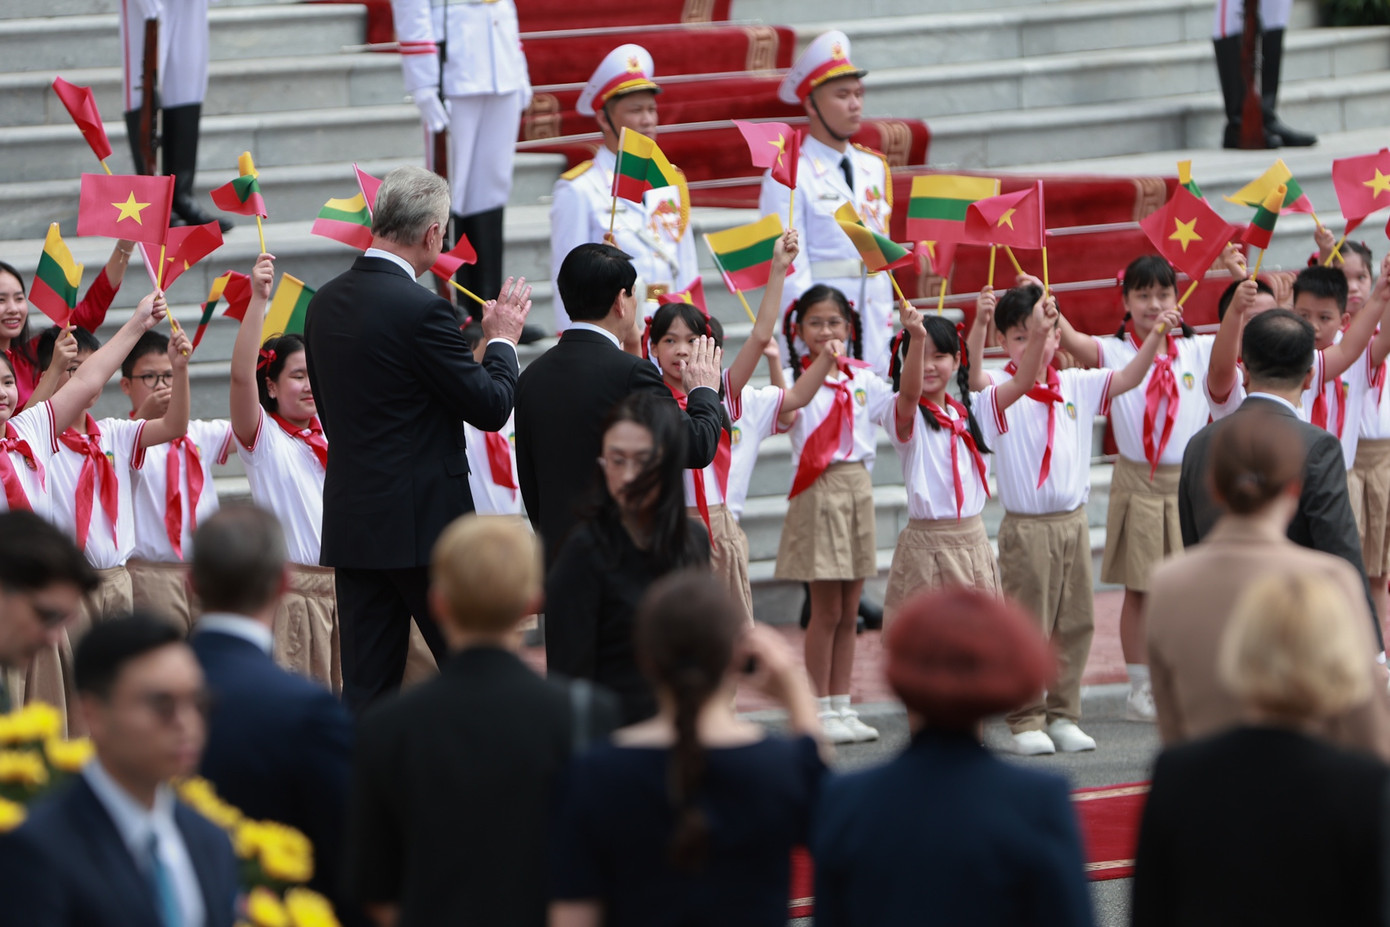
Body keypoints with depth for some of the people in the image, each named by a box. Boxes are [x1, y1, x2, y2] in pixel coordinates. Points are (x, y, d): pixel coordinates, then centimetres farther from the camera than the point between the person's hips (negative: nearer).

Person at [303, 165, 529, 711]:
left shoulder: (325, 303, 7)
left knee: (367, 689, 7)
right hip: (423, 522, -7)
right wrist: (502, 339, 6)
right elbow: (491, 407, -11)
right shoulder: (421, 310, -17)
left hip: (349, 519, 7)